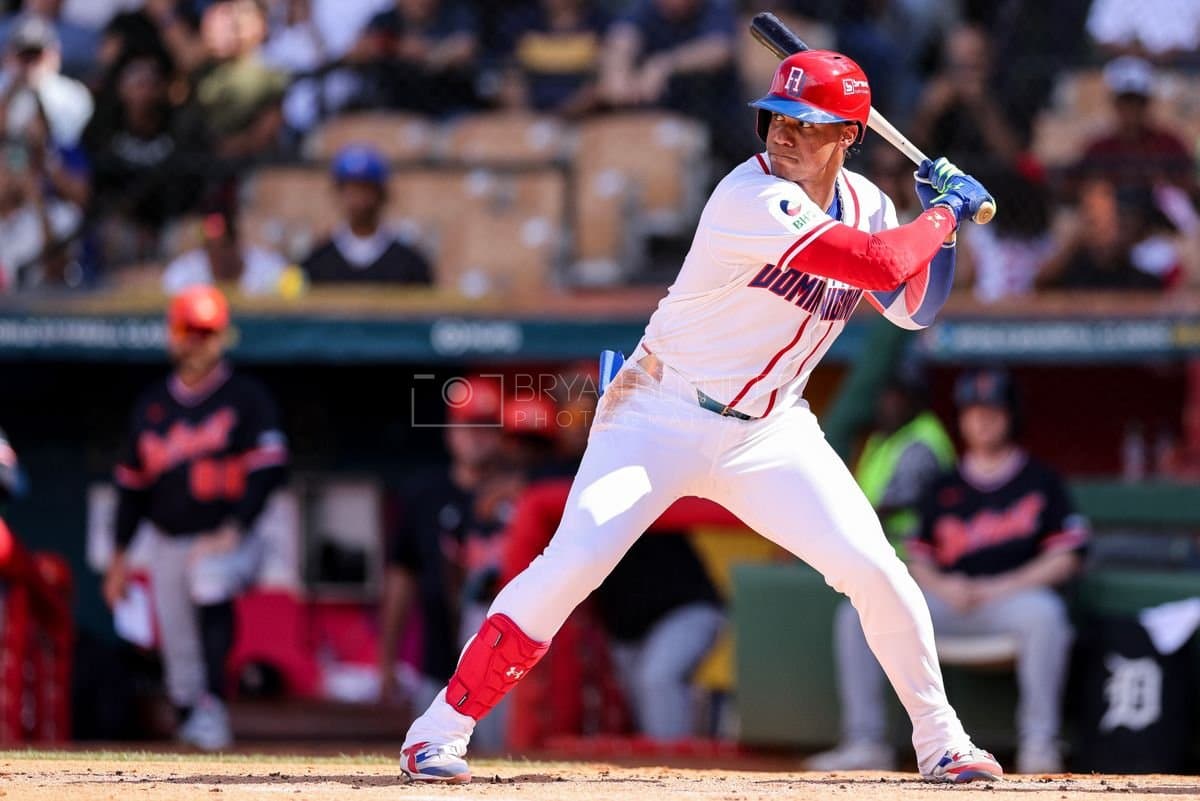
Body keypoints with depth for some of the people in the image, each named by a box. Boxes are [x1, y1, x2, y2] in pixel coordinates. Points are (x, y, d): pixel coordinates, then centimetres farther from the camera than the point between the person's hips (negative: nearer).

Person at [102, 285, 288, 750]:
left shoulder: (246, 398, -2)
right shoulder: (151, 405, 11)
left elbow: (268, 469, -11)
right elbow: (132, 481, 17)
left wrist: (233, 531, -23)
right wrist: (120, 555, 15)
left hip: (228, 540, -5)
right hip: (169, 545, 5)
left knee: (211, 590, -35)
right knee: (178, 652, 5)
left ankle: (214, 708, -42)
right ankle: (190, 722, 21)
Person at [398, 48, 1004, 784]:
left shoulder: (865, 205, 2)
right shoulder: (752, 198, -23)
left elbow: (914, 307, 12)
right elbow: (879, 266, -30)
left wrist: (943, 217, -2)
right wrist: (944, 212, -14)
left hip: (772, 432, 6)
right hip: (662, 418, -6)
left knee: (875, 570, -7)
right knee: (572, 564, -19)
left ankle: (940, 742, 12)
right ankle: (441, 730, -9)